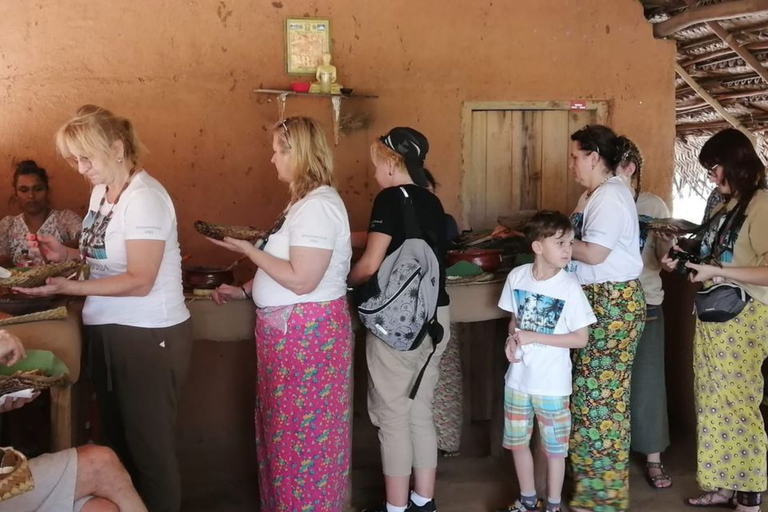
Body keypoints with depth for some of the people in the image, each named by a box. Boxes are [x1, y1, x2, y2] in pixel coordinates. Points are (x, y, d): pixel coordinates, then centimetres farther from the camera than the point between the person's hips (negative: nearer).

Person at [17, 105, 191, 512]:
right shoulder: (102, 191, 8)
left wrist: (67, 287, -25)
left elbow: (139, 281, -22)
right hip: (108, 331, 9)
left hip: (149, 336, -9)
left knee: (150, 445, 4)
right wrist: (68, 254, 2)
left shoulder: (144, 198, -19)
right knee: (118, 438, 19)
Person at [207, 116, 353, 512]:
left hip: (308, 331, -10)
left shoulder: (318, 205, -19)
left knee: (302, 431, 2)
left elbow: (301, 280, -25)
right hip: (290, 330, 10)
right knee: (283, 424, 18)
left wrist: (247, 249, -18)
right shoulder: (305, 201, 14)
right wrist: (244, 291, 11)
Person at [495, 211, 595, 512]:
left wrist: (534, 337, -19)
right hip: (518, 377, 4)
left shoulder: (569, 287, -16)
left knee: (554, 447, 11)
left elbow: (581, 339, -13)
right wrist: (512, 338, -11)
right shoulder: (517, 276, -5)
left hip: (551, 382, -4)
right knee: (517, 442, 17)